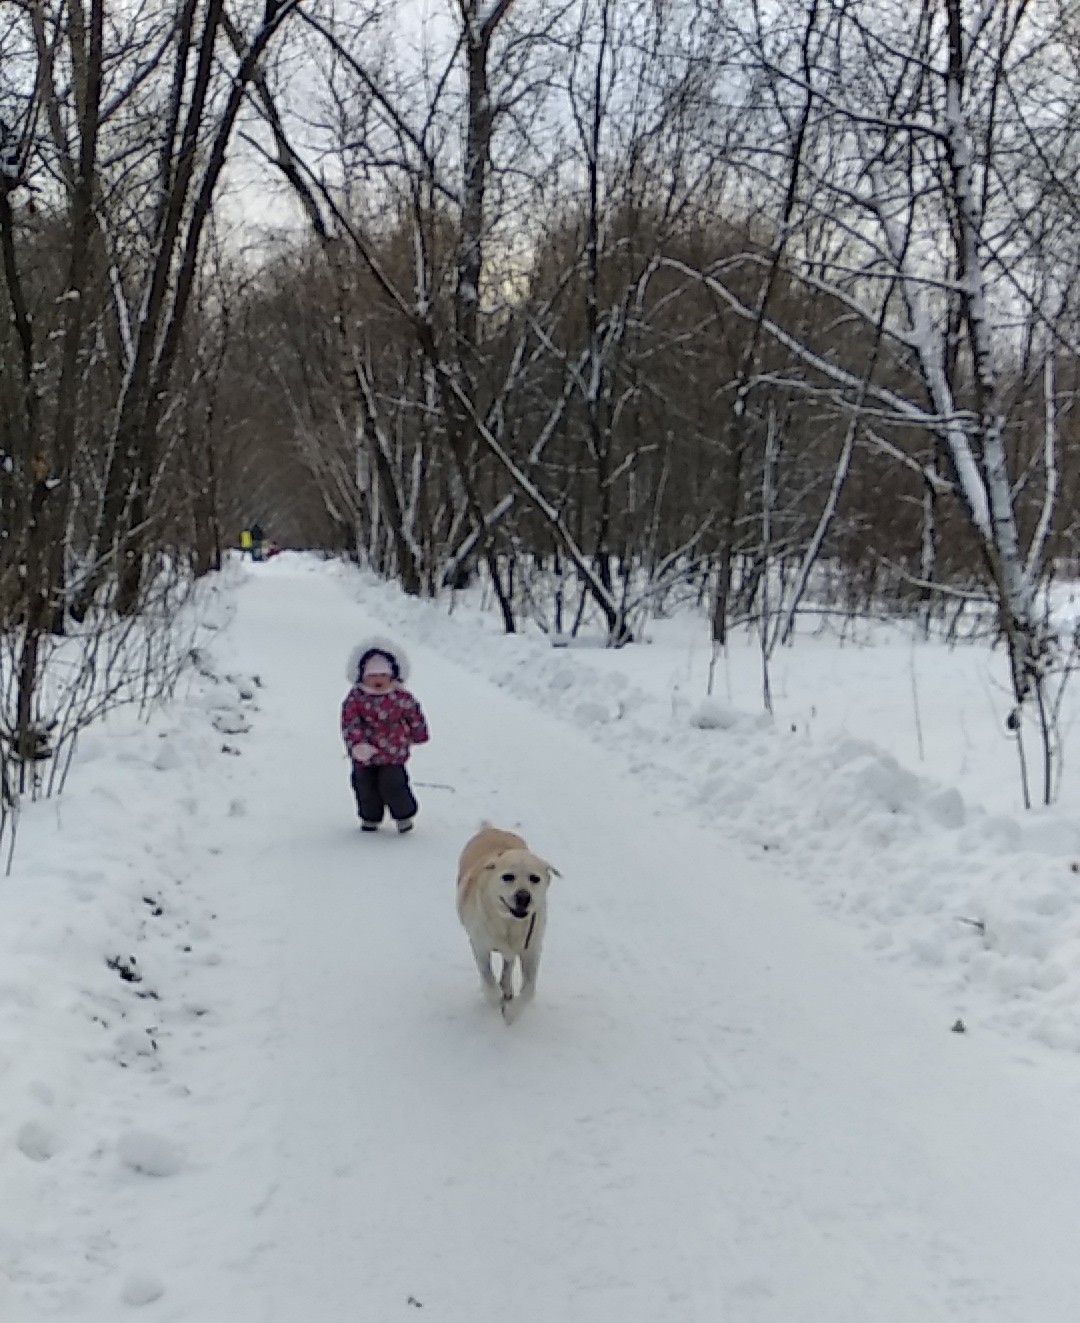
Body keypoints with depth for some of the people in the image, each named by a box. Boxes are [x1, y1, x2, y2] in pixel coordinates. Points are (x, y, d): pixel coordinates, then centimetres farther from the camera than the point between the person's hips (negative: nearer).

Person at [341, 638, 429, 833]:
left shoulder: (401, 697, -8)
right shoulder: (355, 698, -9)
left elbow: (415, 715, 8)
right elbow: (349, 723, -16)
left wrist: (419, 735, 20)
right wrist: (356, 744, -29)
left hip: (393, 754, -2)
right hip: (364, 758, 2)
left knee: (392, 786, -7)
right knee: (366, 787, 10)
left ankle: (404, 815, 16)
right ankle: (370, 817, 33)